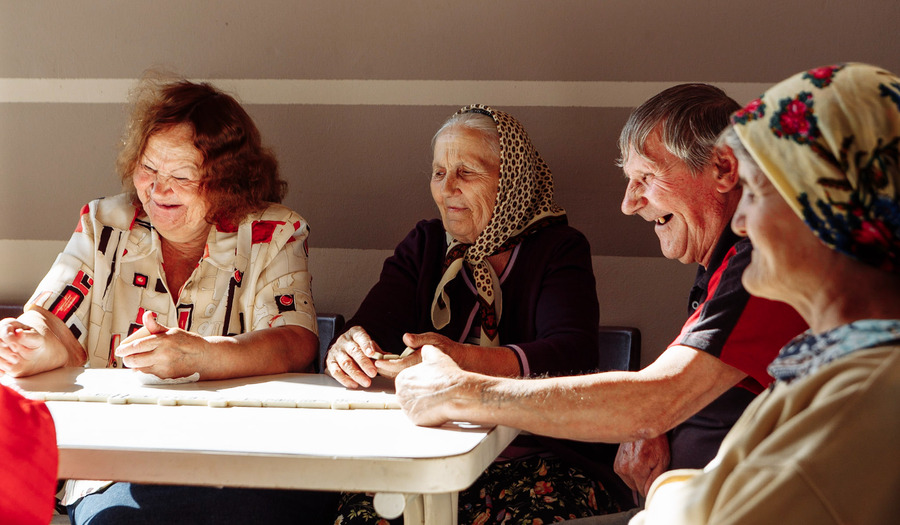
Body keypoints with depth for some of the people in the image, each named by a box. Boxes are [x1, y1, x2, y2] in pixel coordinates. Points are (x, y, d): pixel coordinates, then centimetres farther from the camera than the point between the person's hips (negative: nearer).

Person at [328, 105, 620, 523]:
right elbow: (371, 326, 2)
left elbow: (573, 355, -15)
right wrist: (347, 349, -25)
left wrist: (463, 360, -32)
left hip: (538, 460, -2)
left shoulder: (560, 249, 3)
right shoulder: (424, 246, 16)